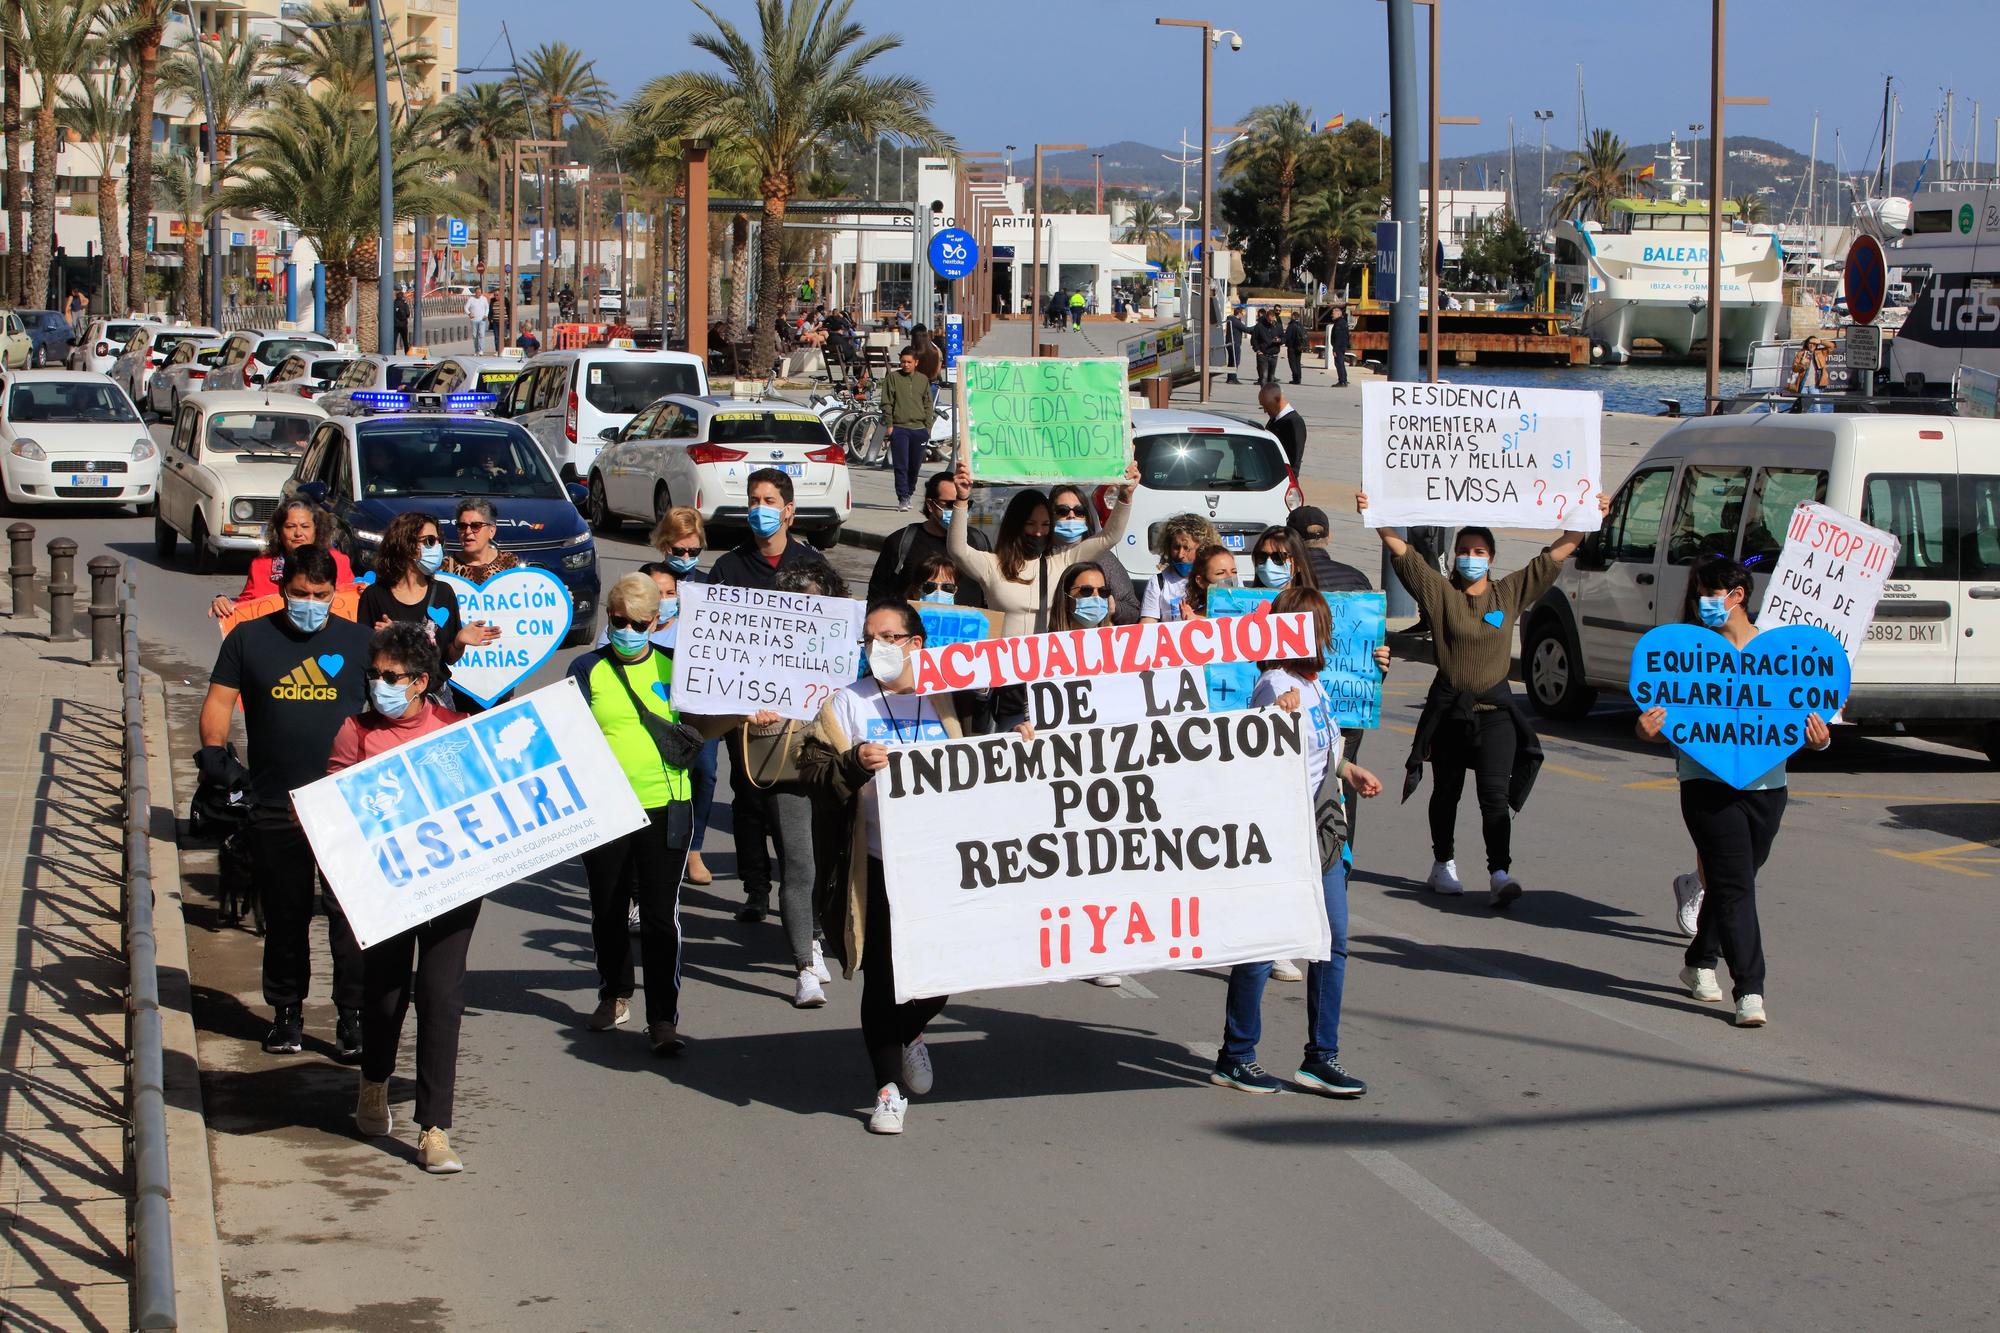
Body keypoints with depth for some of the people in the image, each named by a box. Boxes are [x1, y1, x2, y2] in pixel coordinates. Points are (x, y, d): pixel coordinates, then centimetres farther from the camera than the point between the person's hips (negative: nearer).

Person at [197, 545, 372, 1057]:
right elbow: (220, 697, 6)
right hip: (275, 805, 1)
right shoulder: (249, 638, 7)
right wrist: (213, 746, -12)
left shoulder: (358, 641, 7)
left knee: (350, 910, -4)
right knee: (284, 913, 10)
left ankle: (353, 1015, 3)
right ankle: (287, 1010, 22)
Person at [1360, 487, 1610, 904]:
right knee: (1446, 792, 13)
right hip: (1447, 708, 1)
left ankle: (1500, 873, -17)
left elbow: (1557, 553, 7)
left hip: (1495, 709, 0)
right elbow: (1401, 550, -6)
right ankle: (1443, 863, 30)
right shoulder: (1439, 591, 1)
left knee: (1495, 793, -12)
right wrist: (1373, 516, -16)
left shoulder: (1510, 592, 5)